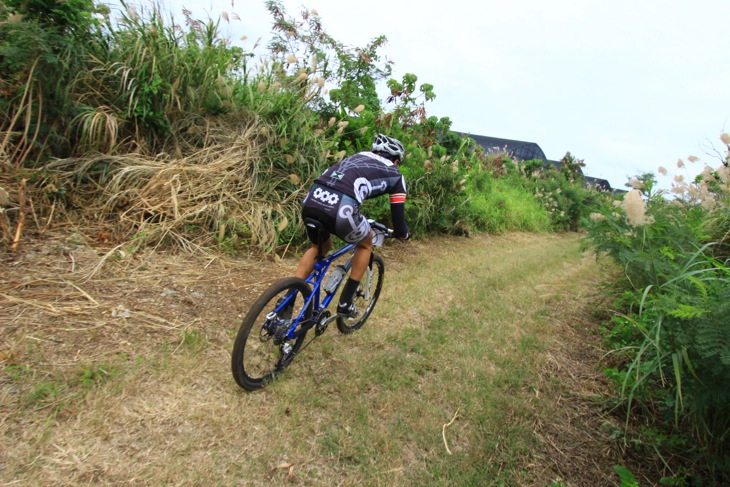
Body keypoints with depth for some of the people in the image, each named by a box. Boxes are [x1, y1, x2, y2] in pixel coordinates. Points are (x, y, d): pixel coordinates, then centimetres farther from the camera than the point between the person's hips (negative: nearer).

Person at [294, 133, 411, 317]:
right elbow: (398, 216, 21)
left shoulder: (357, 156, 35)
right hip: (339, 208, -5)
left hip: (311, 201, 6)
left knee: (320, 247, 33)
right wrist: (404, 233, 44)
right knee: (366, 244, 26)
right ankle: (345, 303, 27)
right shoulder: (395, 176, 21)